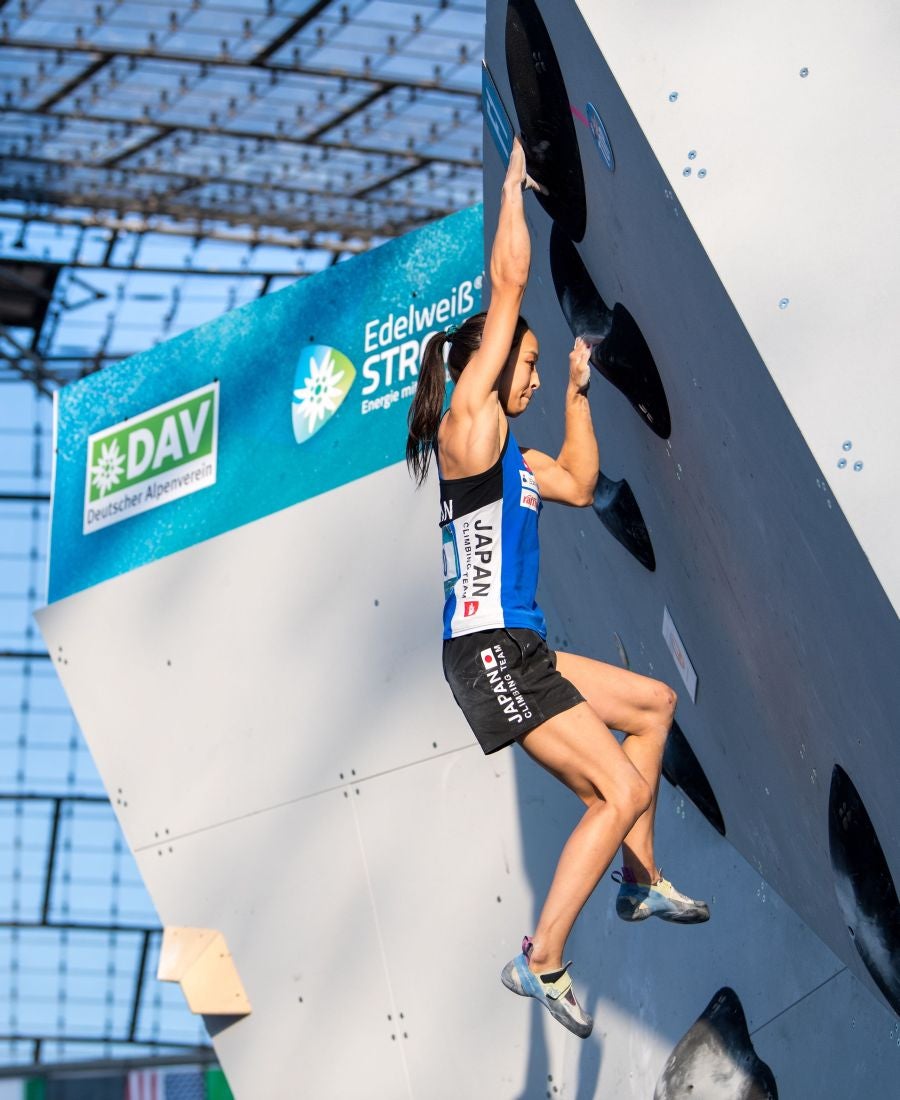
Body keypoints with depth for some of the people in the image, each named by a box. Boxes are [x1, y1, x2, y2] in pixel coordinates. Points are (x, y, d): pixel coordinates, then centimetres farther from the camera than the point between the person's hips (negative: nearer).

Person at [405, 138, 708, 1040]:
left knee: (655, 704, 25)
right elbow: (508, 282, -11)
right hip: (489, 654, -10)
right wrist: (515, 180, -4)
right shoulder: (466, 426, -9)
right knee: (620, 794, -11)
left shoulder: (511, 451, 16)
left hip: (518, 652, 10)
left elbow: (579, 486, 32)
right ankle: (541, 962, -2)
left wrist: (577, 391, 27)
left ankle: (641, 883, 28)